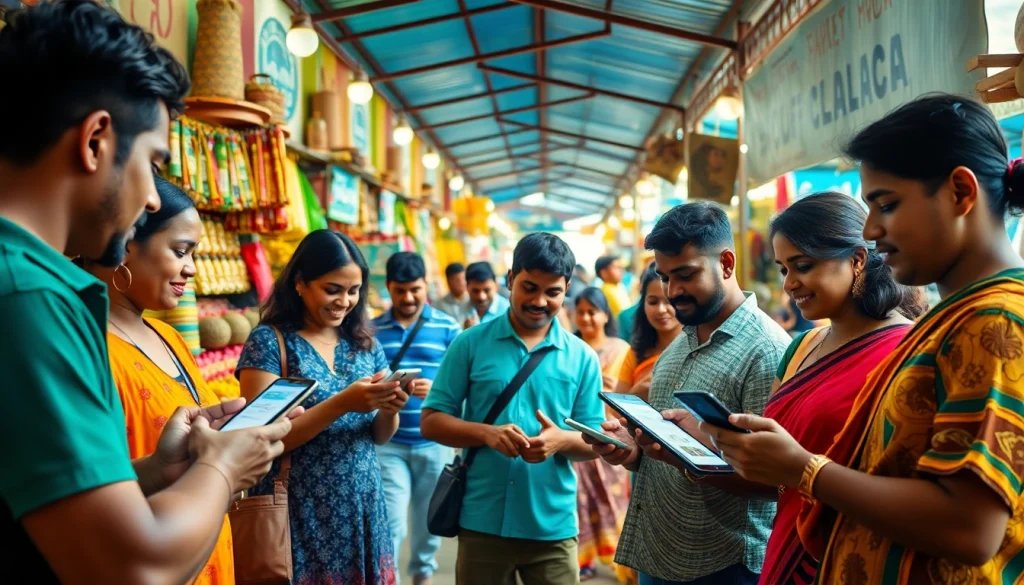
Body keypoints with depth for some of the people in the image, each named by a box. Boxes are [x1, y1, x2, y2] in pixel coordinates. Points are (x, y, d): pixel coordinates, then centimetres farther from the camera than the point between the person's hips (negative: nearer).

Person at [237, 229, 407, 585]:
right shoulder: (269, 341, -8)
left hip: (363, 508, 5)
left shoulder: (364, 342, 6)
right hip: (301, 513, -4)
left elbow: (380, 437, 9)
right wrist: (343, 403, -24)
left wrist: (389, 410, -12)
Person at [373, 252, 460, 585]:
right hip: (389, 443, 0)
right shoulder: (372, 331, 2)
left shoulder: (447, 328, -1)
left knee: (429, 517, 15)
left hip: (434, 442, 1)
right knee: (391, 520, -4)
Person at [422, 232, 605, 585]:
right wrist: (487, 433, -18)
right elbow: (431, 421, -1)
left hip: (553, 526, 1)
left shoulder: (582, 357, 3)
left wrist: (561, 440, -17)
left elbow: (594, 442, 5)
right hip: (482, 522, 0)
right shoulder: (471, 343, -1)